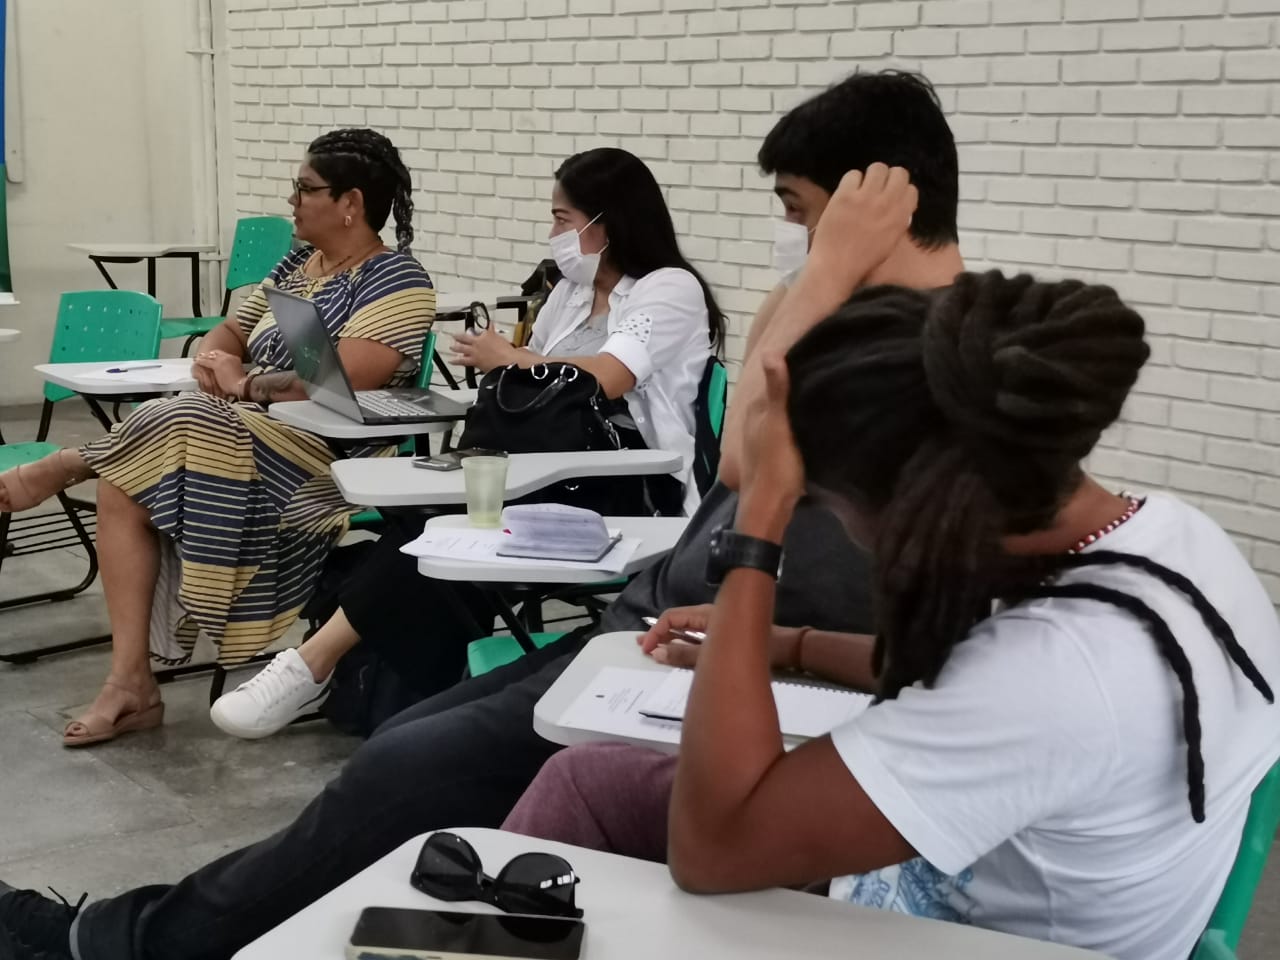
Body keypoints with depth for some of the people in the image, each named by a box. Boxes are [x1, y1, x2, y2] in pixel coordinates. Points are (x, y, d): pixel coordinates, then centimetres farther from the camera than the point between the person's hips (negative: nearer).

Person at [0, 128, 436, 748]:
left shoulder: (396, 283, -7)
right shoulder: (297, 264, 19)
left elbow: (341, 381, -19)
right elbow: (230, 332, 18)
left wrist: (245, 384, -12)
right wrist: (215, 358, -5)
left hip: (323, 453, -8)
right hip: (244, 428, 8)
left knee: (169, 427, -29)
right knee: (122, 486, -16)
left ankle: (65, 466, 2)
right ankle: (130, 682, -16)